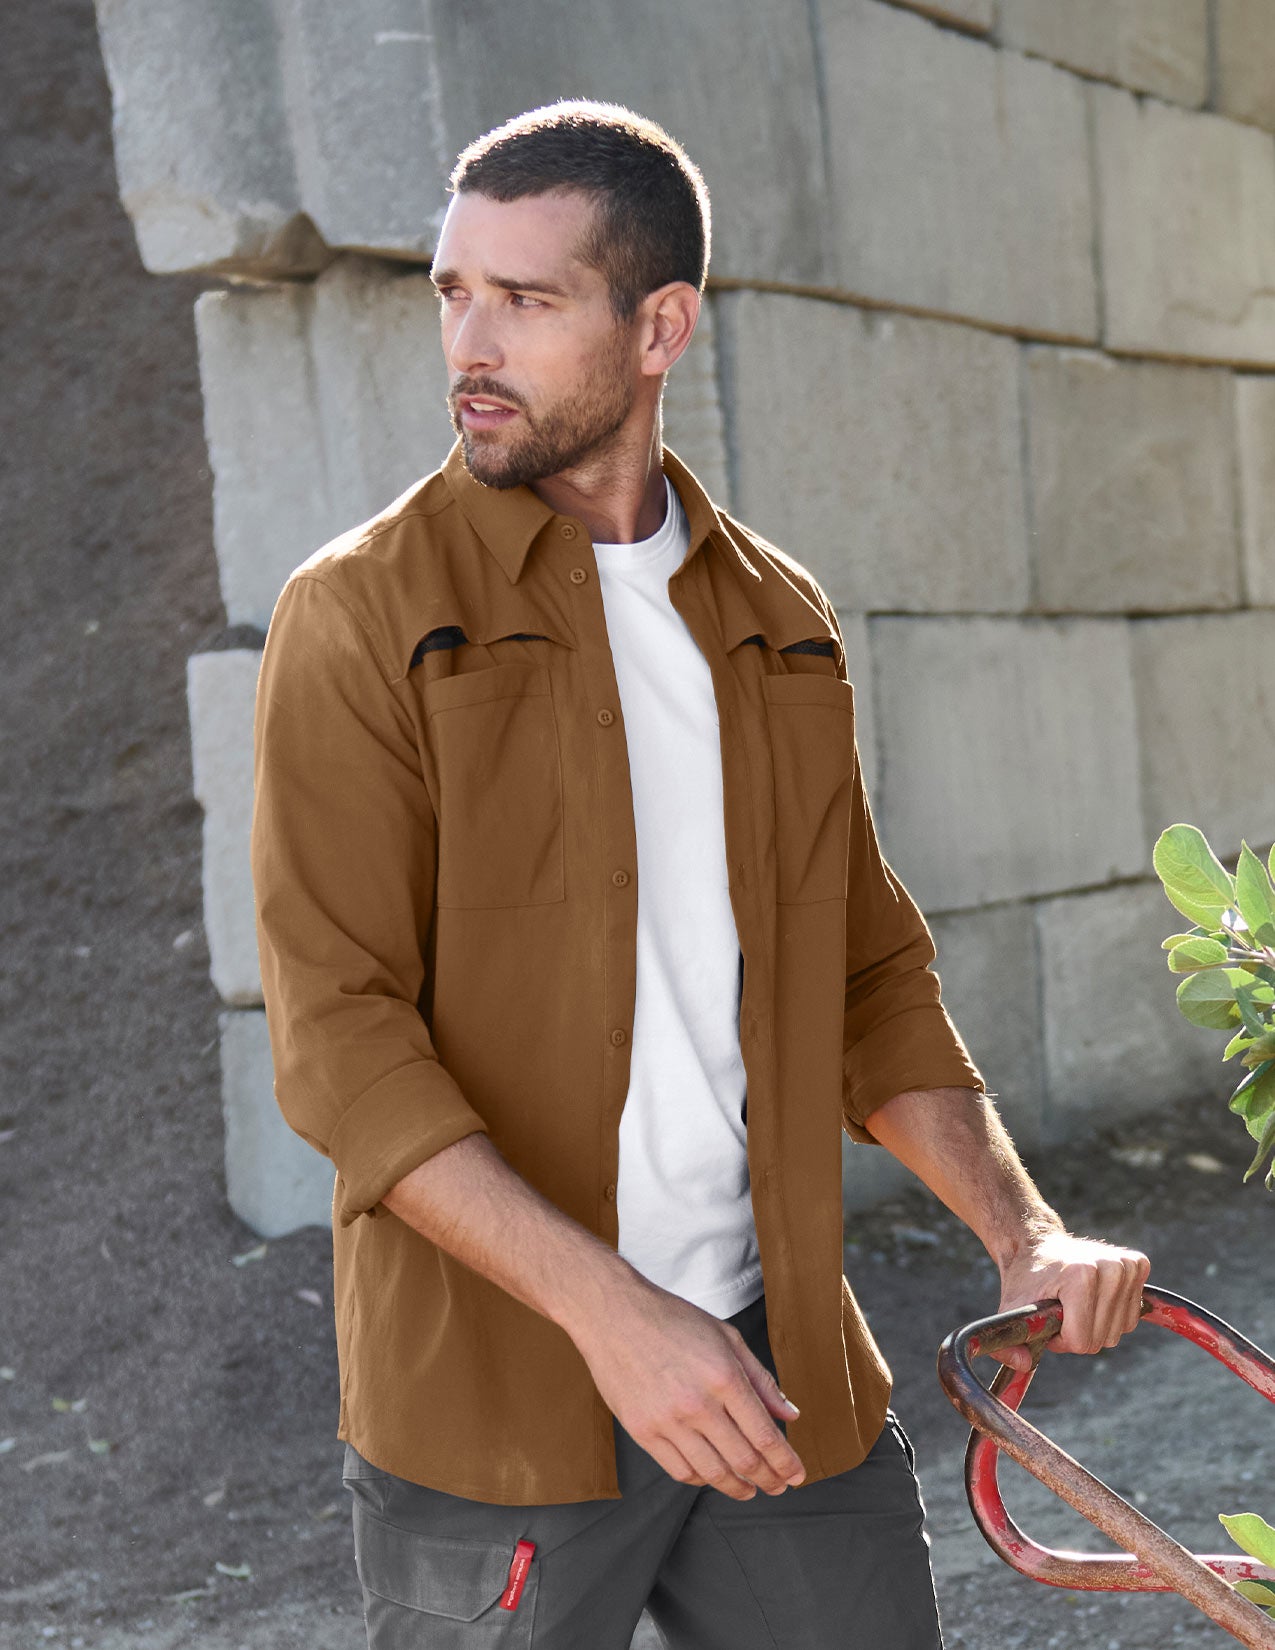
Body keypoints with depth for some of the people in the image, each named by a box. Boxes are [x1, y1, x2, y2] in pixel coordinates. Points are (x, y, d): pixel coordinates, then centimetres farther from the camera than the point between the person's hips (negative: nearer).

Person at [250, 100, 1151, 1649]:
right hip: (491, 1403, -4)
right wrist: (608, 1309, -22)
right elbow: (338, 1040, -14)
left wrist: (1021, 1231, 3)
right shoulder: (362, 615, -6)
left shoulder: (780, 621, 10)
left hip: (784, 1363, 4)